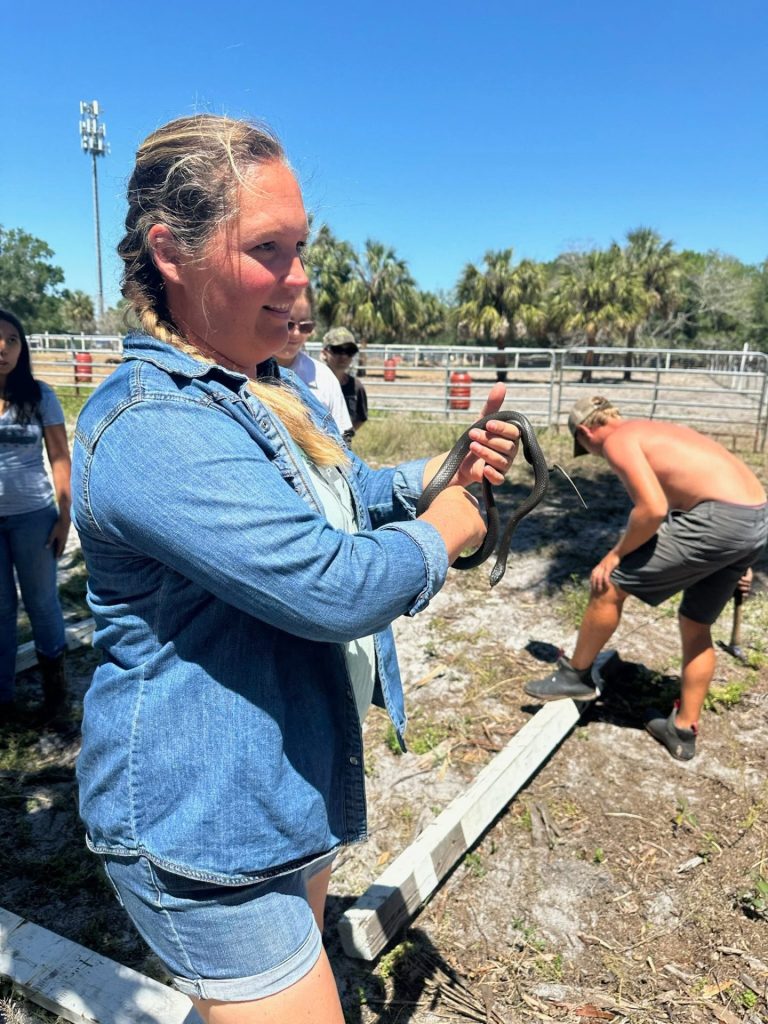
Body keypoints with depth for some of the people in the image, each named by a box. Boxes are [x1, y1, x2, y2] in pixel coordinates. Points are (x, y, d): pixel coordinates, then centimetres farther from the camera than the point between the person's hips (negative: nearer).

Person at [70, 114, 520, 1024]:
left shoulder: (274, 385, 4)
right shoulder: (148, 427, -28)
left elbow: (335, 498, 16)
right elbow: (329, 587, -33)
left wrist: (437, 473, -1)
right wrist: (439, 538, -14)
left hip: (292, 780, 10)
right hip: (205, 823, -9)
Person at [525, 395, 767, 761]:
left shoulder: (617, 441, -4)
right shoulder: (655, 430, 25)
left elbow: (652, 509, -19)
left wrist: (616, 554, -3)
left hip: (720, 521, -10)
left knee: (608, 586, 4)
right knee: (696, 626, 21)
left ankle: (576, 676, 22)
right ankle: (683, 731, 31)